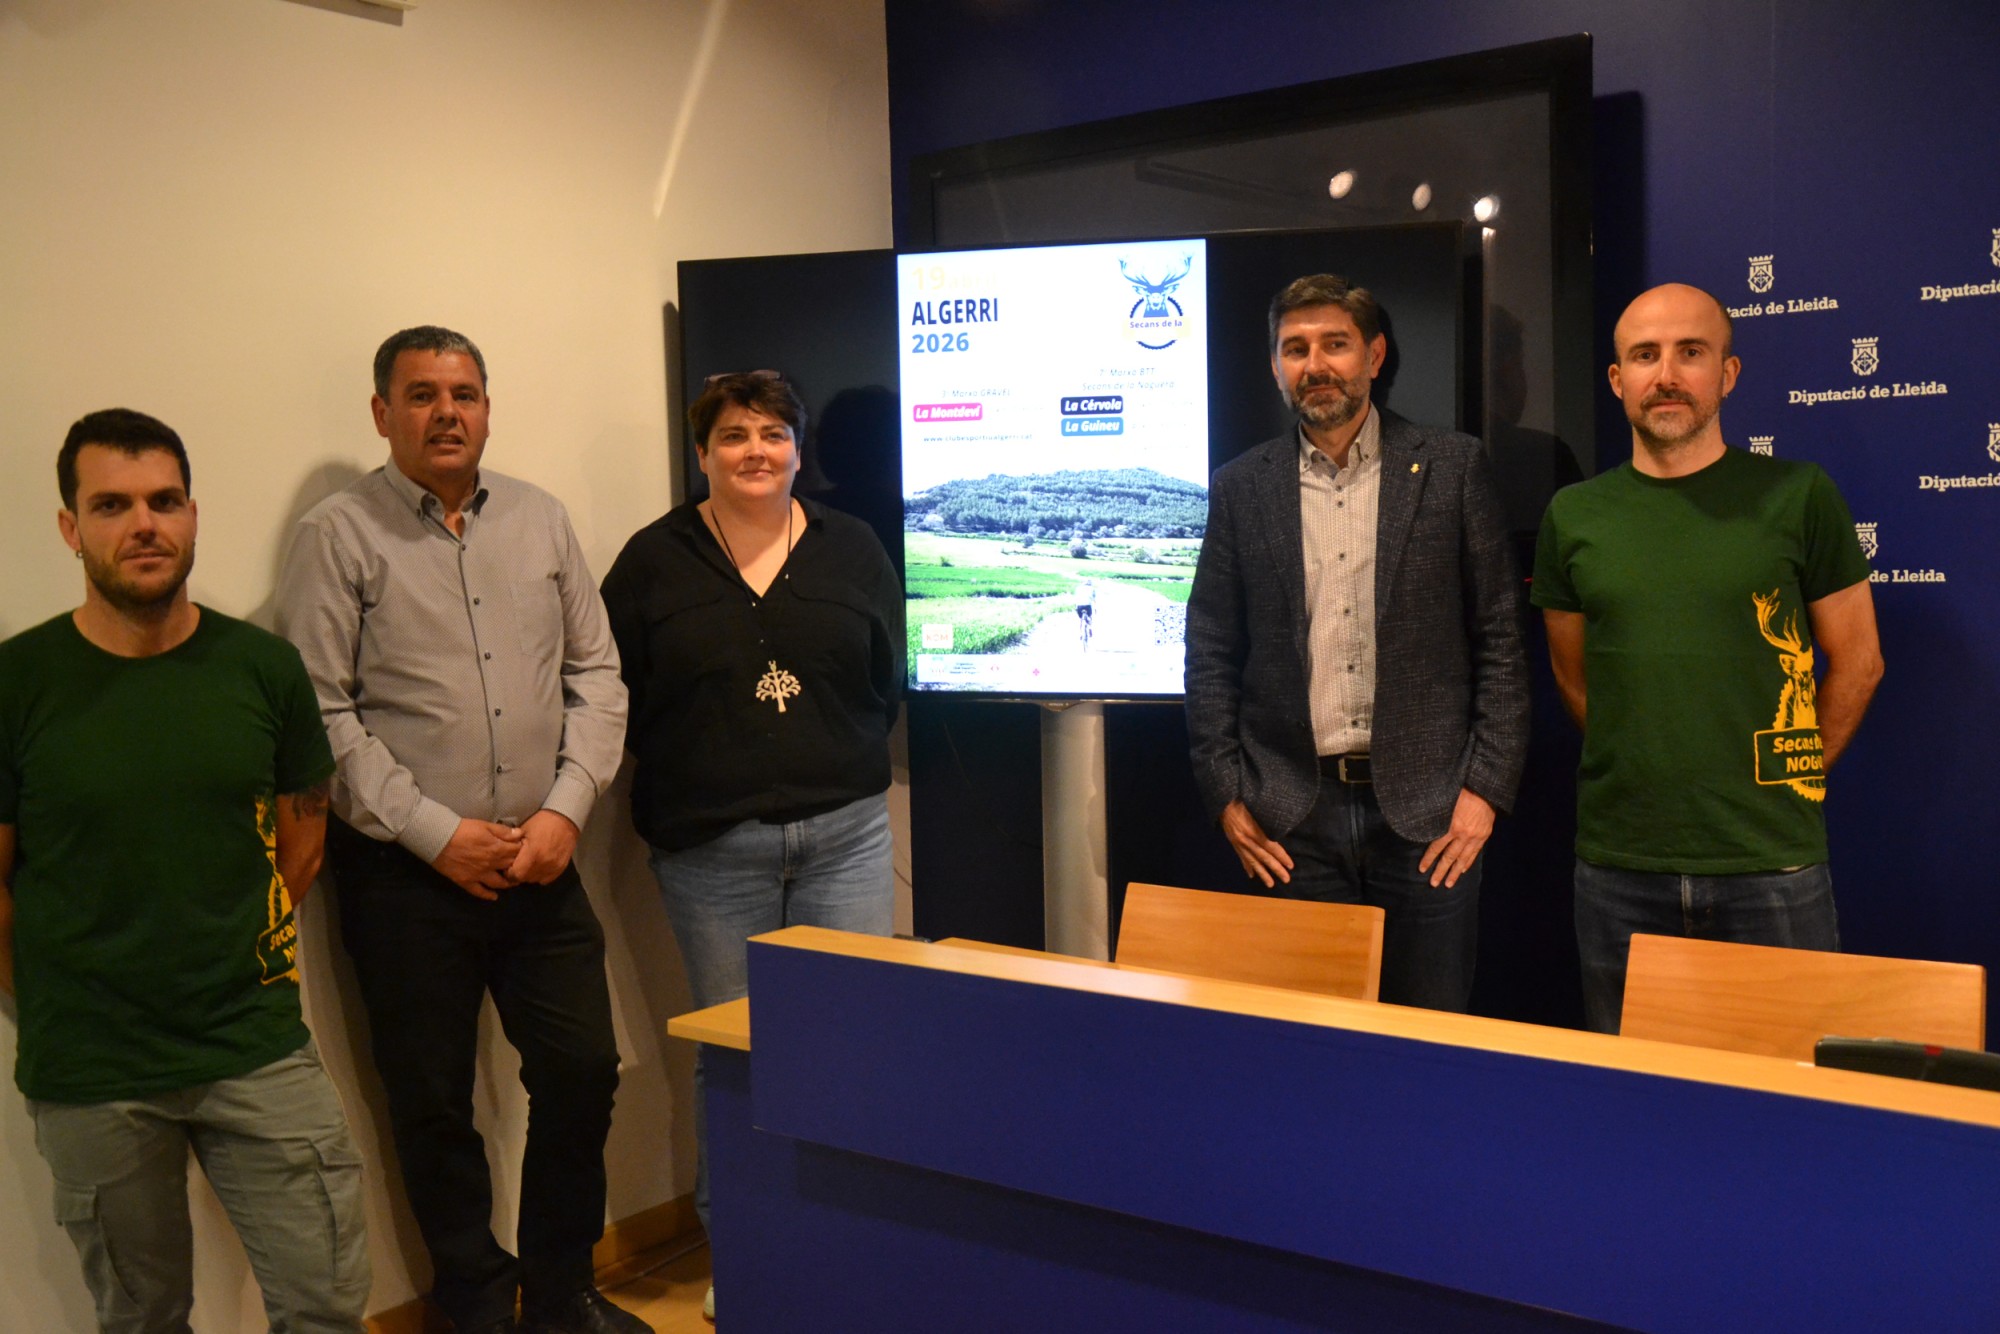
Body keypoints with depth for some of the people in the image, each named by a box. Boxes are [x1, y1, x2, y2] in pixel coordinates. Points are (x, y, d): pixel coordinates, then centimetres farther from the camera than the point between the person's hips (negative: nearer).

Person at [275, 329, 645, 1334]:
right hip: (405, 875, -3)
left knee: (583, 1072, 8)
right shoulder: (339, 537, -5)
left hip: (540, 863, 4)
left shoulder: (540, 519, 8)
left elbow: (595, 674, 8)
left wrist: (565, 808, -4)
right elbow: (323, 716, -9)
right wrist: (438, 834, -13)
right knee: (432, 1102, 8)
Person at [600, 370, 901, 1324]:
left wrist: (840, 765, 3)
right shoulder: (655, 559, 1)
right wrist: (686, 780, 0)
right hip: (710, 850, -1)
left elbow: (887, 680, 10)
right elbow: (616, 692, 2)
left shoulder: (853, 550, 6)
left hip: (845, 833, 2)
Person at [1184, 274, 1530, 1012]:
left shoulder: (1453, 468, 2)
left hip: (1428, 811, -1)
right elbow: (1211, 654, 8)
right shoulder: (1241, 487, 7)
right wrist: (1226, 795, 2)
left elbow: (1500, 639, 1)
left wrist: (1486, 787, -5)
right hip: (1292, 818, 1)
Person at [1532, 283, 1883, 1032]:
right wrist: (1639, 775, 8)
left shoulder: (1797, 497, -2)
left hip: (1772, 866, -2)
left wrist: (1789, 778, 4)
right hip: (1618, 867, 2)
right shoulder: (1572, 515, 4)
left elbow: (1857, 662, 4)